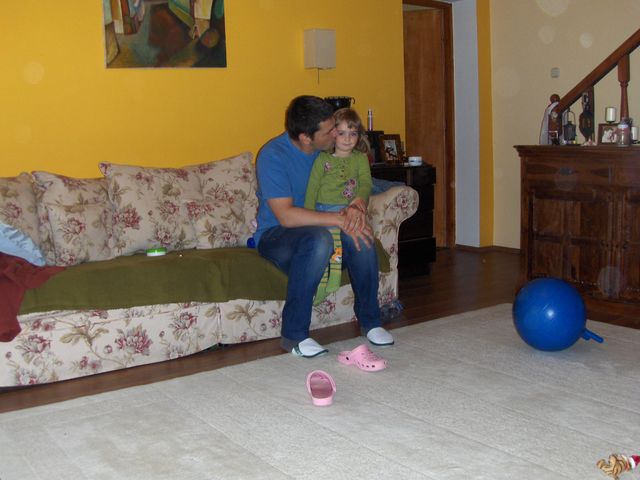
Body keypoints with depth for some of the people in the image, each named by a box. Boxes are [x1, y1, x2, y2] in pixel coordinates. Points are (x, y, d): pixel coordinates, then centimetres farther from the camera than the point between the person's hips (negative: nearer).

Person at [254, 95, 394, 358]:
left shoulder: (329, 148, -1)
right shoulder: (273, 156, -21)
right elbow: (286, 216, -28)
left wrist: (355, 208, -21)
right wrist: (340, 219, -33)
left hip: (316, 227, 5)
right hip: (275, 235, -5)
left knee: (359, 234, -26)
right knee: (318, 238, -38)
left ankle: (369, 319, -10)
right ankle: (294, 334, -28)